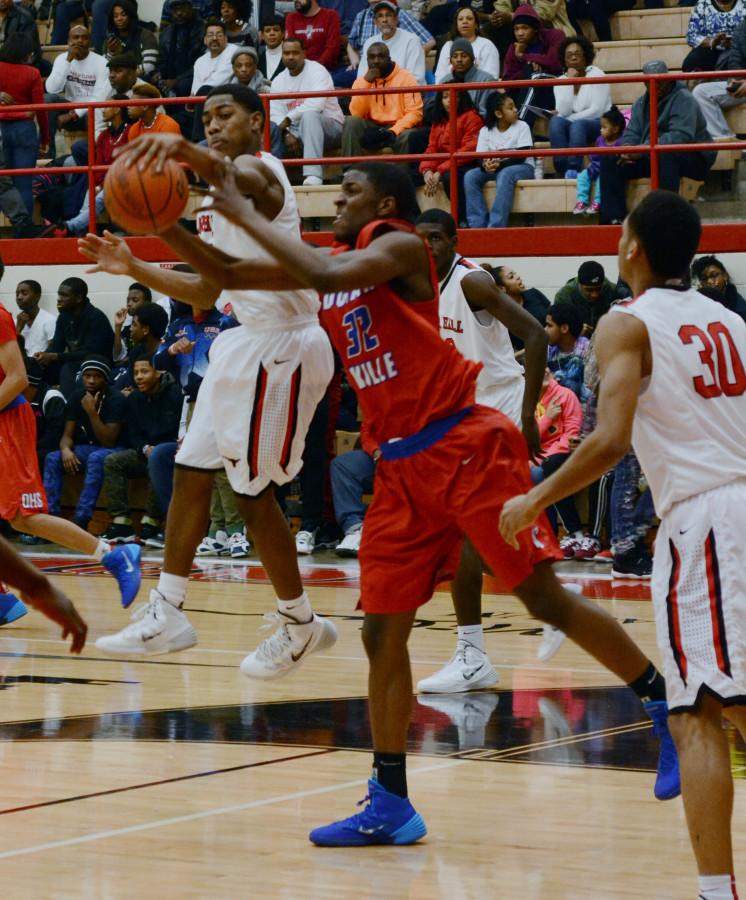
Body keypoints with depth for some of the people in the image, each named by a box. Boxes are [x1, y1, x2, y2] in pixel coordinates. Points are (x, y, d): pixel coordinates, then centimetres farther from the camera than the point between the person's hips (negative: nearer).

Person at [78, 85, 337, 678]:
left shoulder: (257, 168, -12)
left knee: (252, 489, -5)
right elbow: (210, 289, 22)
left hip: (282, 345, -10)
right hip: (247, 341, 10)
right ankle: (167, 615, 14)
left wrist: (184, 150, -61)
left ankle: (300, 625, 9)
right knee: (191, 470, 9)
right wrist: (135, 267, 12)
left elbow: (237, 179, -40)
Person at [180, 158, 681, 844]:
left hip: (465, 447, -8)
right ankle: (390, 806, 9)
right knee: (382, 633, 3)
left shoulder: (400, 246, -7)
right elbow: (227, 275, 17)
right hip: (401, 467, 8)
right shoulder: (334, 261, 16)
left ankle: (669, 710, 3)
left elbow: (324, 274, -26)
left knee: (544, 597, -9)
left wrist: (244, 214, -18)